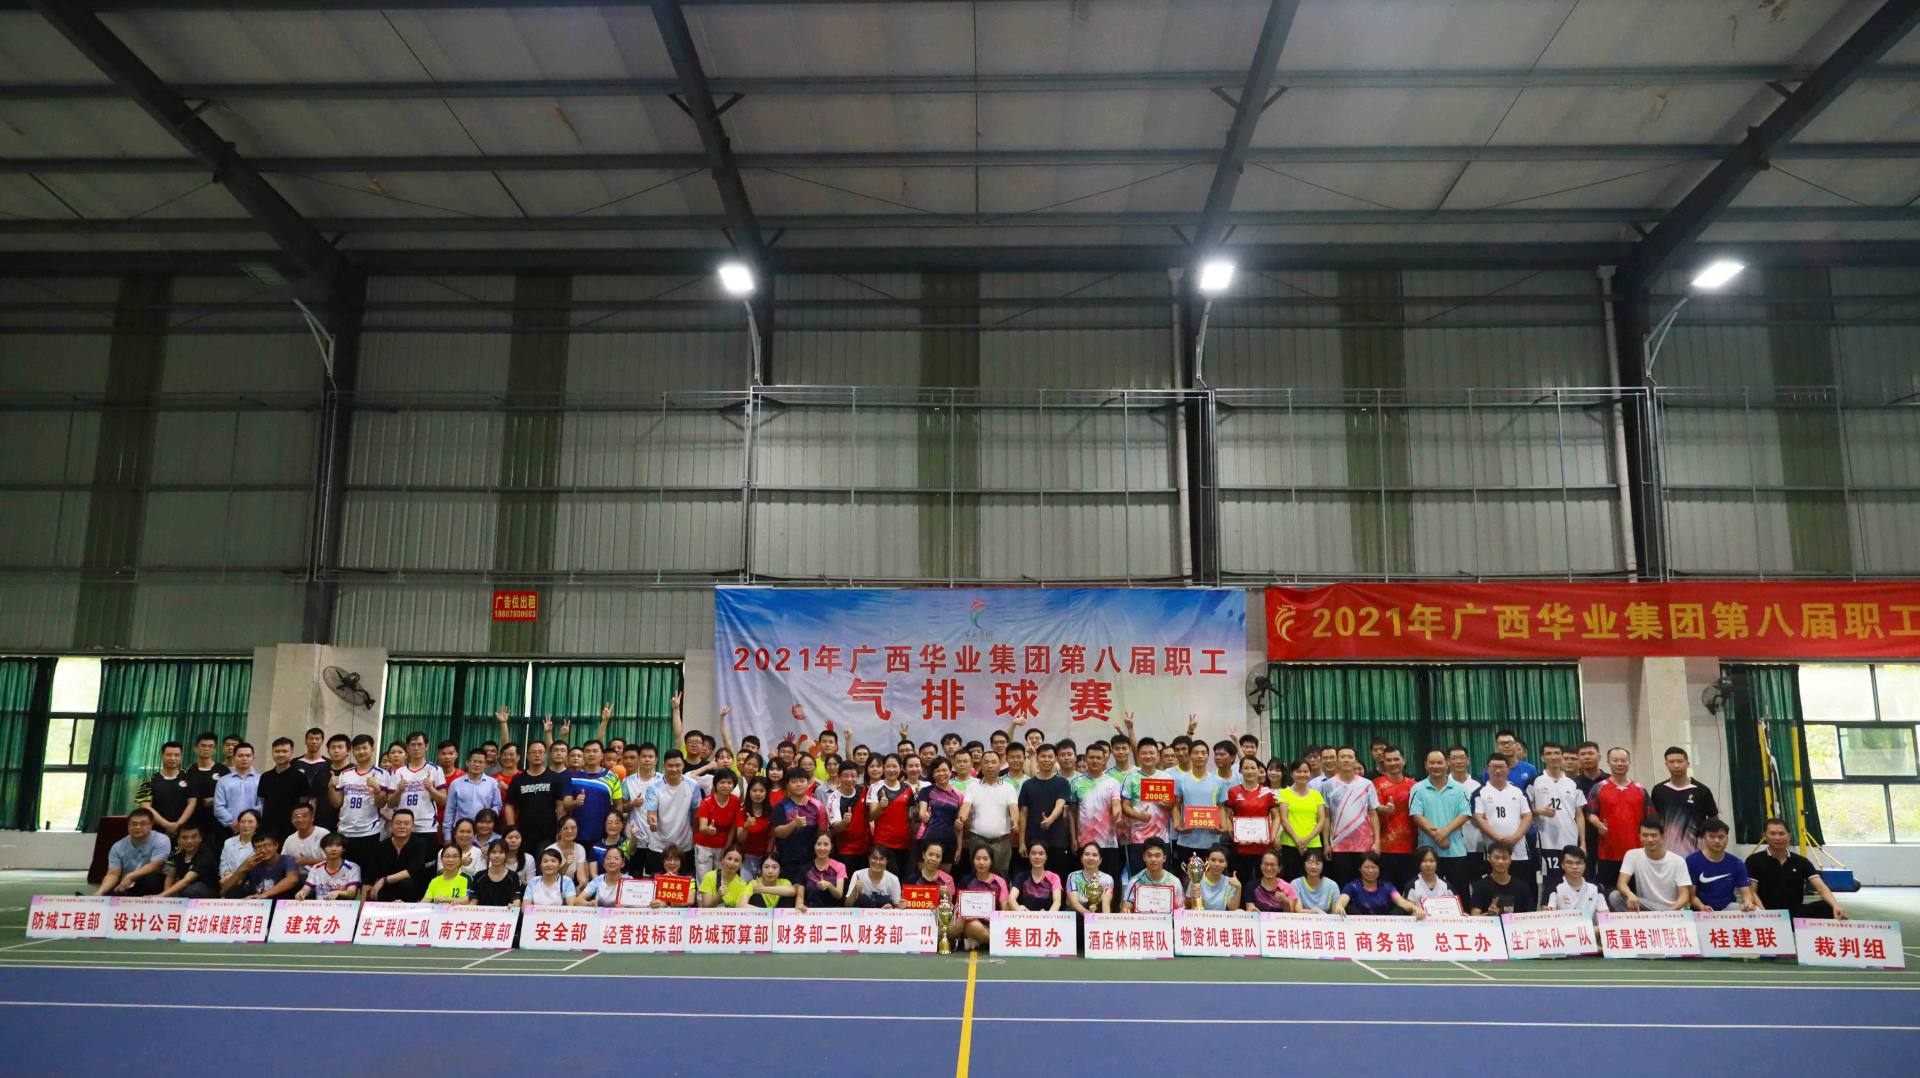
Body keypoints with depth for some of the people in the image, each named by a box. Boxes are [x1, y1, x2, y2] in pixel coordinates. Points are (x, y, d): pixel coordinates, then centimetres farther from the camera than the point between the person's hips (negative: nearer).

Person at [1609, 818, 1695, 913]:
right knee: (1614, 897, -26)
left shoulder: (1678, 861, -6)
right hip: (1644, 908, 2)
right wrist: (1630, 895, -42)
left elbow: (1684, 896, -10)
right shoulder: (1632, 855, -5)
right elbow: (1622, 883, -16)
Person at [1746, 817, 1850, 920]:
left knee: (1829, 908, -23)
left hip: (1796, 912, 4)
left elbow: (1821, 888, -3)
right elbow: (1751, 892, -3)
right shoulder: (1755, 861, 1)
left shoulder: (1801, 862, 10)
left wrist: (1835, 906, -23)